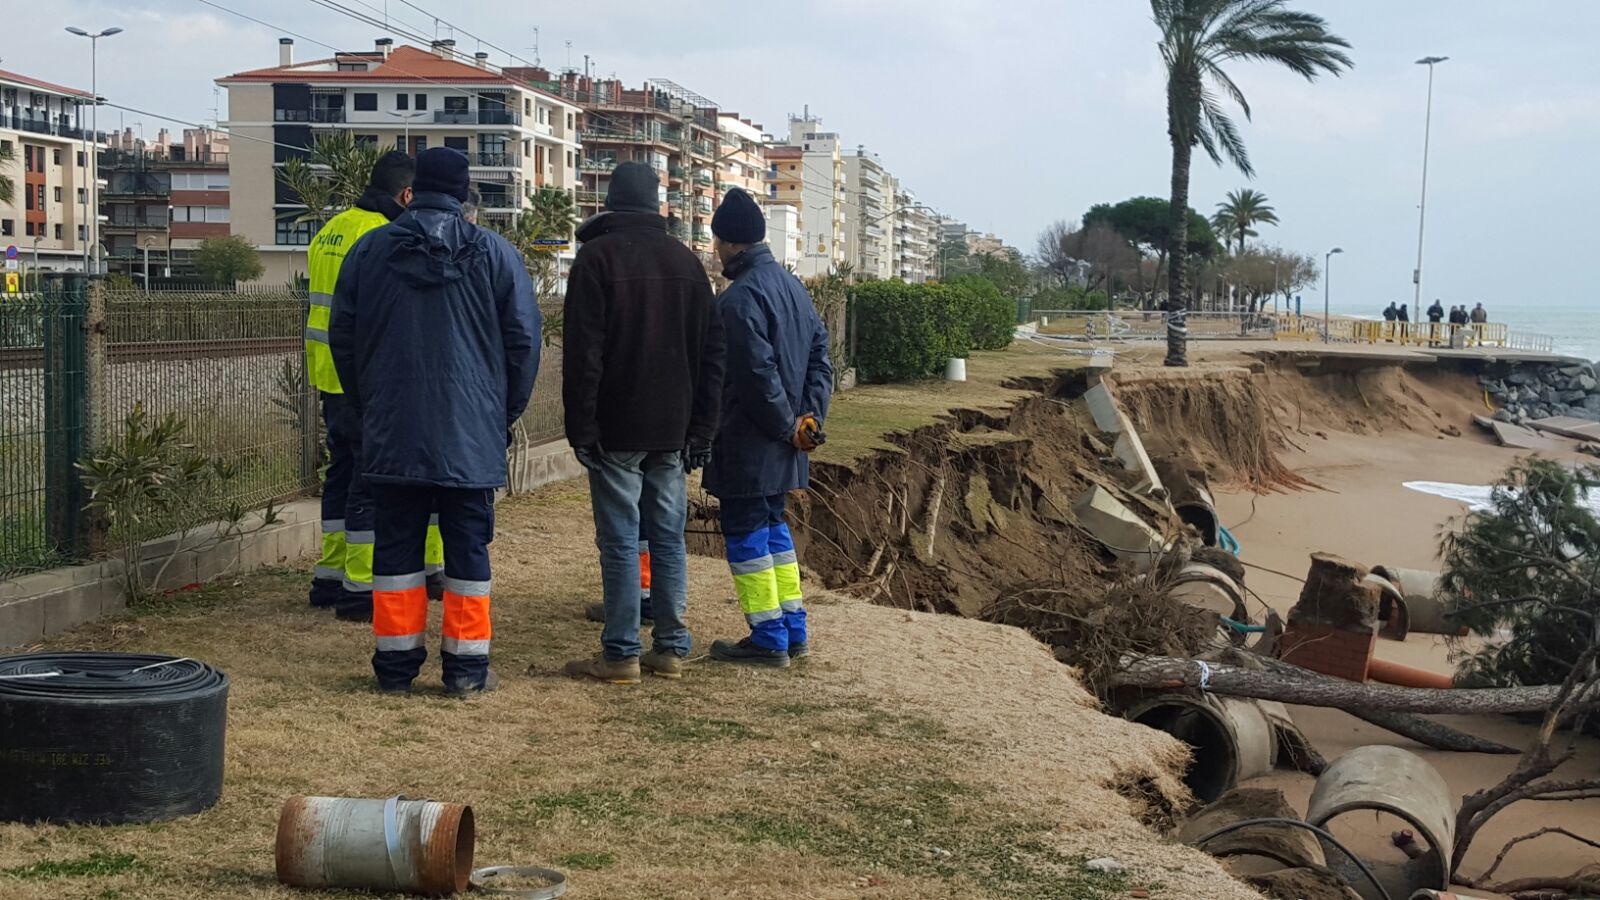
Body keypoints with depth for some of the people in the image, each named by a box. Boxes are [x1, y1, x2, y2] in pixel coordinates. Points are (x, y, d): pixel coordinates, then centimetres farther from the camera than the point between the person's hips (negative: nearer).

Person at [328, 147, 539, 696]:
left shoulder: (369, 250, 4)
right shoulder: (493, 253, 0)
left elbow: (342, 338, 9)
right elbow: (523, 340, 1)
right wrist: (507, 412, 12)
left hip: (391, 432, 1)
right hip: (472, 434, -1)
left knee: (397, 546, 8)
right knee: (468, 546, 5)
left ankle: (395, 664, 11)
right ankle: (467, 667, 7)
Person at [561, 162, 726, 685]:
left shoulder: (597, 257, -6)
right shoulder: (686, 262, 11)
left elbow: (582, 352, -12)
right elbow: (711, 352, 11)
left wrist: (581, 427, -9)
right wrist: (701, 429, 13)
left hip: (617, 430, -5)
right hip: (671, 431, 5)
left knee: (620, 541, -3)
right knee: (669, 538, 9)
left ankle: (621, 654, -2)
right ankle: (671, 649, 12)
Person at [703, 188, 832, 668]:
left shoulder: (739, 298, -19)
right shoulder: (792, 286, 10)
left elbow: (757, 375, -23)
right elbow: (820, 354, 11)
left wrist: (787, 425, -12)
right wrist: (809, 417, 3)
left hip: (749, 443, -9)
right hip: (784, 445, 9)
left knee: (745, 534, 1)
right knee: (772, 527, 19)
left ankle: (768, 639, 4)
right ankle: (793, 629, 23)